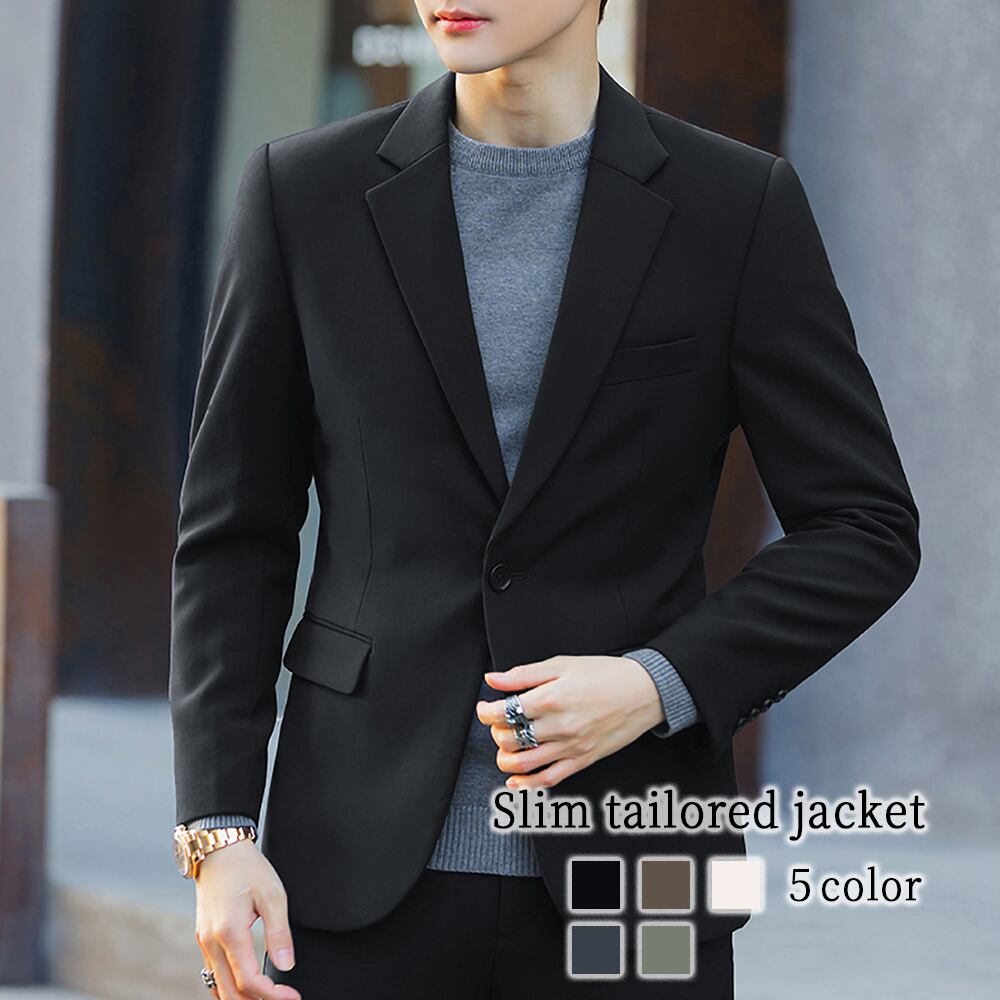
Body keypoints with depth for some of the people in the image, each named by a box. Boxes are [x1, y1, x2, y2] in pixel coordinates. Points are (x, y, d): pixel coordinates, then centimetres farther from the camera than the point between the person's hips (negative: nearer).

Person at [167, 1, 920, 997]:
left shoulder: (737, 206, 1)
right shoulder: (303, 194, 3)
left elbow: (866, 527, 2)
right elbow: (233, 538, 5)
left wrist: (661, 685, -12)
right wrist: (216, 830, -3)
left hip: (629, 873, 0)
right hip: (369, 874, 1)